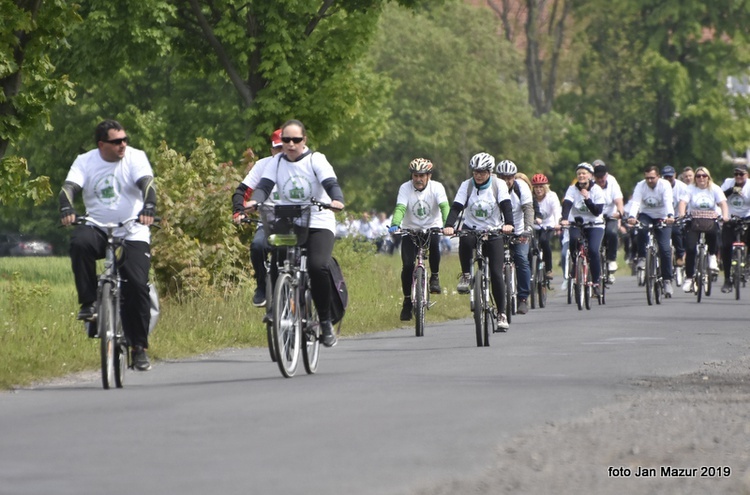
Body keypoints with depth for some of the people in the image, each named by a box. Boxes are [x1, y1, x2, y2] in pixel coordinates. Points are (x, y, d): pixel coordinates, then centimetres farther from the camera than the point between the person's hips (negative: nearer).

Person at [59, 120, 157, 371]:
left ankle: (139, 347, -5)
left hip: (133, 234, -1)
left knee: (137, 284, -16)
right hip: (98, 229, 1)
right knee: (79, 243, -33)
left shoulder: (135, 157, -3)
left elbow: (147, 183, -18)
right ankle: (88, 303, -18)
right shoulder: (85, 162, 2)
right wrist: (66, 209, -33)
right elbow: (69, 187, -11)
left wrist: (149, 208, -38)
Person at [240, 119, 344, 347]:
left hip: (318, 224, -3)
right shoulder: (277, 163, 7)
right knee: (276, 271, -16)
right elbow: (264, 185, -6)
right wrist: (254, 200, -29)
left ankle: (325, 321, -13)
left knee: (317, 267, -28)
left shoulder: (316, 160, -2)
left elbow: (331, 183, -15)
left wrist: (337, 200, -38)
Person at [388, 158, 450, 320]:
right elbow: (400, 208, -26)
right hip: (410, 229, 1)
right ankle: (407, 301, 5)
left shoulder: (436, 188, -14)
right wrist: (394, 225, -46)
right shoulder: (405, 188, -13)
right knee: (407, 265, -13)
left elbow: (444, 207, -28)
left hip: (432, 227, -1)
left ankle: (435, 277, -12)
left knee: (434, 242, -35)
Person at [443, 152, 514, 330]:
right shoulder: (466, 186, -5)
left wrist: (508, 224, -39)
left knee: (496, 274, -8)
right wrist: (449, 226, -34)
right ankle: (466, 275, -16)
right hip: (471, 229, 0)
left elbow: (506, 205, -19)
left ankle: (502, 314, 2)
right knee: (465, 240, -38)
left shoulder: (498, 185, -7)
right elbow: (456, 207, -15)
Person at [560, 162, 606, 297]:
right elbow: (566, 204, -20)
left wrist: (587, 199, -27)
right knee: (573, 239, -32)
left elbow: (598, 211, -14)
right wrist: (564, 219, -38)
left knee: (593, 250, -22)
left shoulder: (597, 190, -6)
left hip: (595, 226, -1)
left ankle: (596, 282, -8)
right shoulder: (572, 189, -4)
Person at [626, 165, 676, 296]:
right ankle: (642, 258, -16)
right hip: (646, 215, 1)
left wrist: (670, 216, -52)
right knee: (641, 228, -35)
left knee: (665, 249, -13)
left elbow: (669, 202, -32)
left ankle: (667, 280, -4)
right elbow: (635, 203, -28)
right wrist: (631, 217, -48)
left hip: (662, 218, -1)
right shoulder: (640, 186, -13)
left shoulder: (665, 185, -16)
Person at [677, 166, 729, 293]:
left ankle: (712, 256, -6)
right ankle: (689, 278, -3)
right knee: (690, 248, -15)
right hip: (694, 222, 0)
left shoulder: (715, 189, 6)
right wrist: (682, 215, -30)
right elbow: (683, 202, -9)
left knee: (713, 231, -34)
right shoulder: (690, 189, 4)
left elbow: (722, 203, -7)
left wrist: (725, 216, -26)